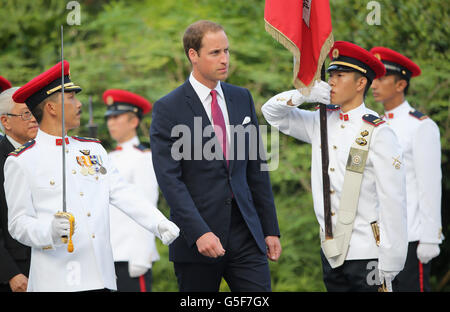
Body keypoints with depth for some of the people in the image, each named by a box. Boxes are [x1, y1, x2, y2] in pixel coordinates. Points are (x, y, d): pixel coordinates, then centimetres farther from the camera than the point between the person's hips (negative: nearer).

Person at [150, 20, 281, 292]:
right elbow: (169, 180, -11)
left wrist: (271, 229, 11)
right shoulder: (168, 109, -5)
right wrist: (199, 233, -21)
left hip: (245, 231, 4)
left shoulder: (242, 99, 12)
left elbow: (256, 168, 15)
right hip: (196, 239, -4)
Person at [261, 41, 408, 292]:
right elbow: (272, 112, 18)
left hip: (366, 255, -6)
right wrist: (304, 94, -4)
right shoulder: (321, 123, 9)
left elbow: (393, 203, -12)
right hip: (331, 252, 6)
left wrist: (390, 264, -15)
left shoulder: (378, 134, -10)